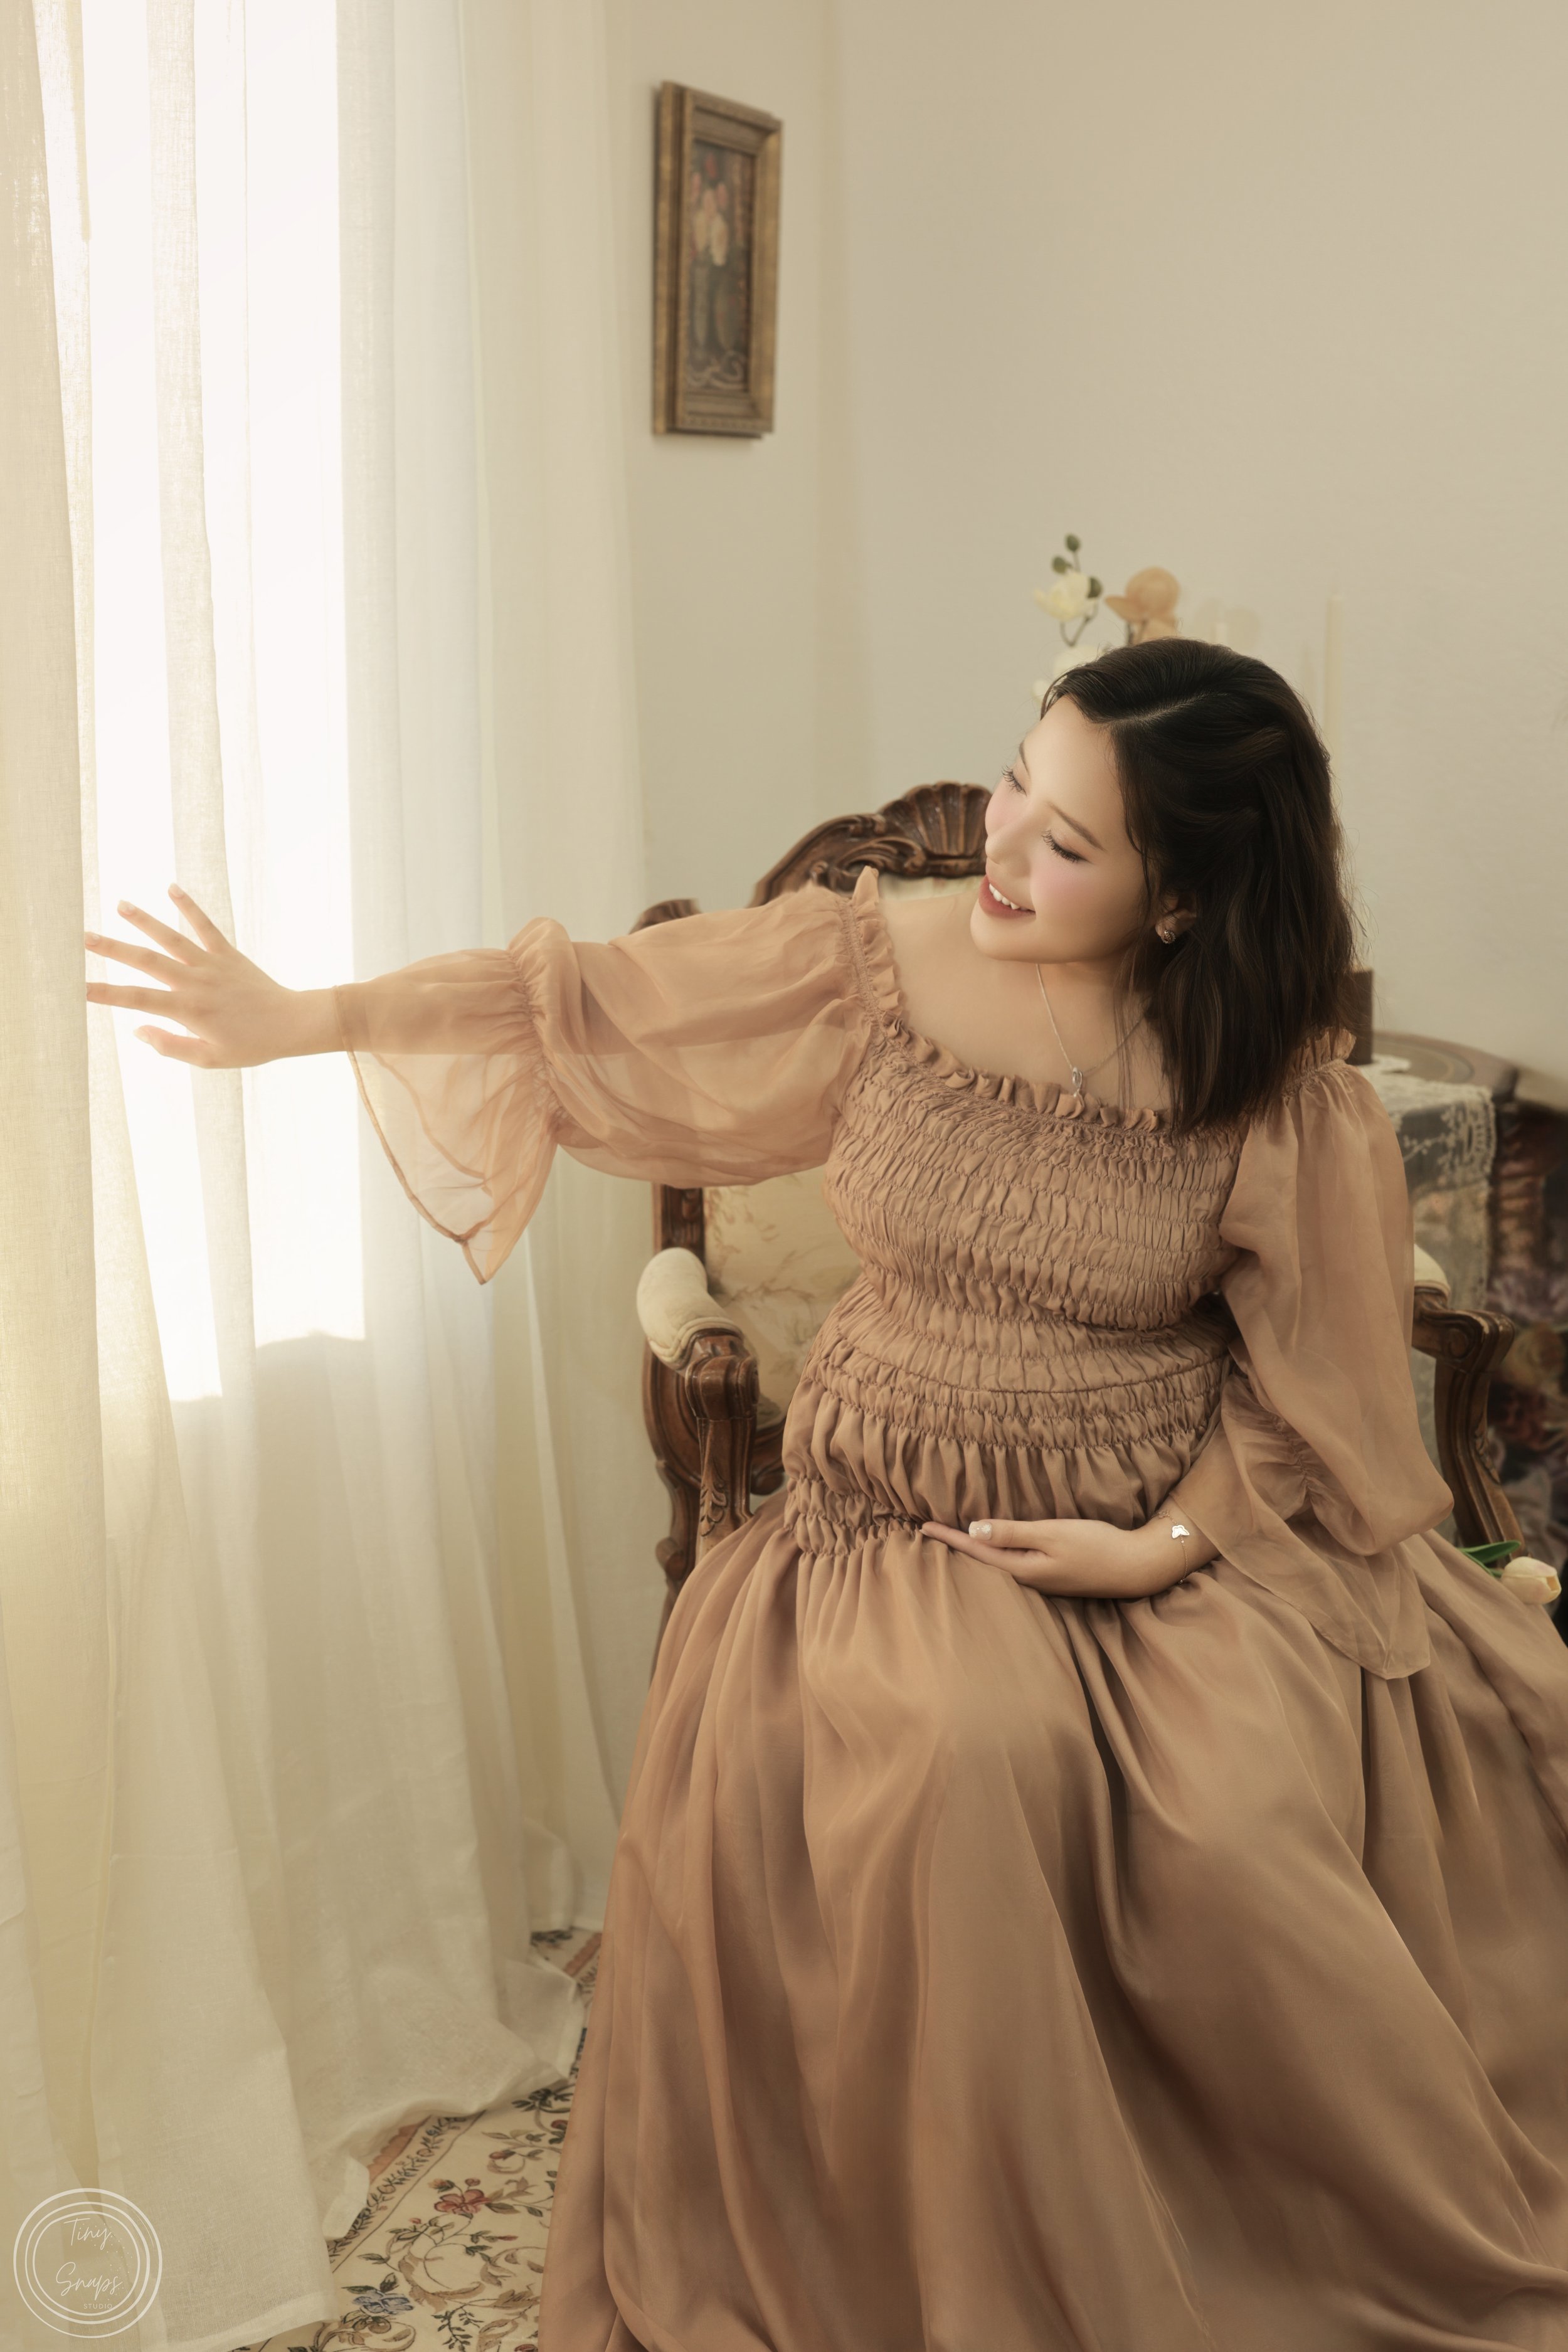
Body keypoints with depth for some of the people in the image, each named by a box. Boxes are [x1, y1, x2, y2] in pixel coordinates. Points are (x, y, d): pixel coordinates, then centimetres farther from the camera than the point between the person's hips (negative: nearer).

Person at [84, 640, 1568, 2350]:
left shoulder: (1282, 1100, -9)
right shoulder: (875, 963, -5)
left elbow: (1314, 1377, 0)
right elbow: (592, 1001, -1)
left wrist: (1171, 1541, -13)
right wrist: (307, 1019, -1)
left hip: (1176, 1544, 0)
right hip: (899, 1535, 1)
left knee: (1243, 1827, -26)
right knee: (961, 1762, -29)